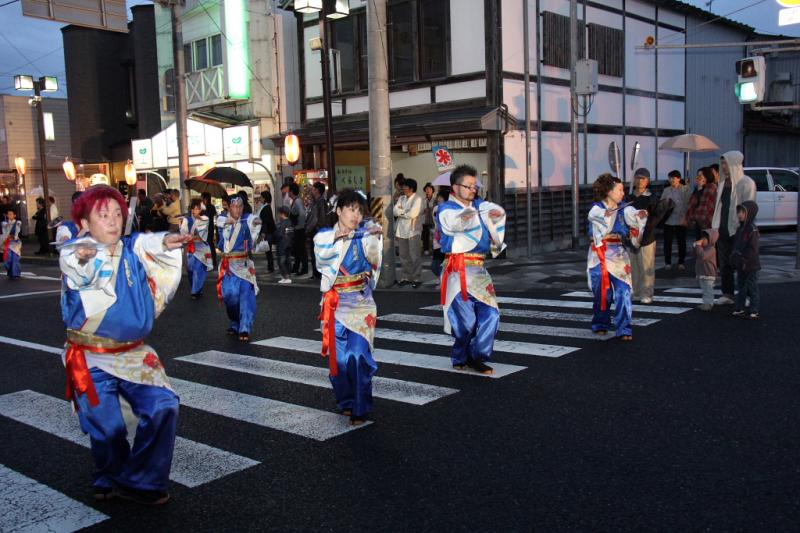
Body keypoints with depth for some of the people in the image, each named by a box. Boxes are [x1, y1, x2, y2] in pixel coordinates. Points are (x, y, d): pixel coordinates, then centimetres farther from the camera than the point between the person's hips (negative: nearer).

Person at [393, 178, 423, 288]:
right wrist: (406, 212, -13)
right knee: (404, 256, 11)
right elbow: (395, 211, 1)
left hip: (413, 231, -6)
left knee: (415, 256, -2)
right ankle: (406, 277, 20)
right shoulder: (401, 198, 14)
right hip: (401, 231, 6)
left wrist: (401, 212, -3)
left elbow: (412, 214, -18)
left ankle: (417, 278, 4)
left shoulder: (417, 199, -6)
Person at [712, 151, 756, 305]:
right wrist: (716, 226, 13)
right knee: (724, 264, 9)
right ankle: (727, 294, 17)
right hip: (723, 229, 7)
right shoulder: (723, 183, 15)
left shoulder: (746, 183, -8)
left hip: (737, 229, -7)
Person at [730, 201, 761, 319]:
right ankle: (740, 308, 23)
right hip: (740, 265, 9)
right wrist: (734, 257, 10)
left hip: (750, 265, -9)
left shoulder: (752, 229, -17)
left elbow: (753, 249, -21)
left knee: (752, 288, 0)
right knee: (741, 286, 14)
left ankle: (754, 311, 7)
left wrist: (745, 260, -22)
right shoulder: (740, 228, 11)